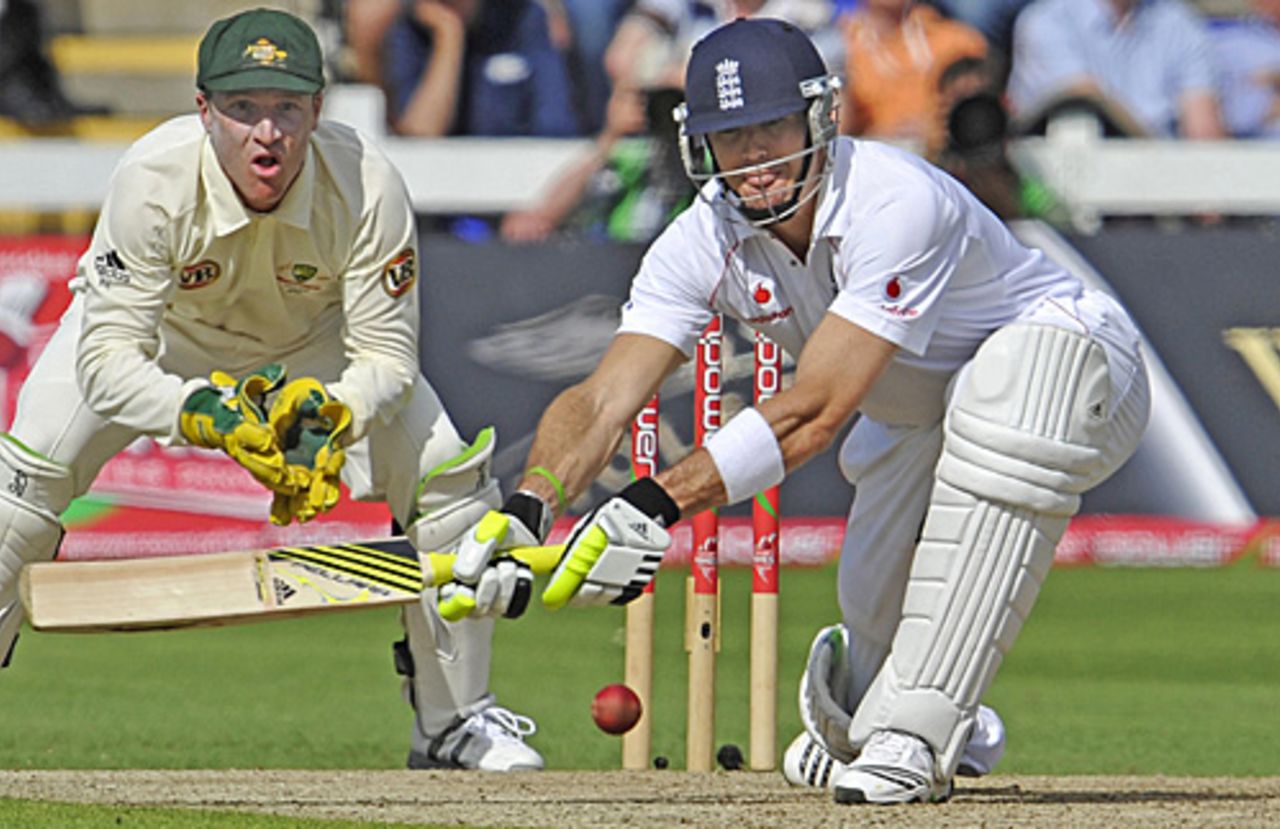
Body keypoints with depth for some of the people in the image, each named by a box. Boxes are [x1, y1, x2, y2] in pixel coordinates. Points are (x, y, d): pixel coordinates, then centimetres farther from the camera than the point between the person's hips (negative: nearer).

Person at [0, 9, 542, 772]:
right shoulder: (153, 181, -38)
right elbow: (106, 357, -38)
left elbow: (388, 356, -26)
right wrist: (203, 415, -54)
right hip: (160, 329, -1)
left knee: (452, 479, -14)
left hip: (317, 343, 1)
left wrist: (331, 415, -47)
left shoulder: (368, 187, -35)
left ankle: (455, 721, 5)